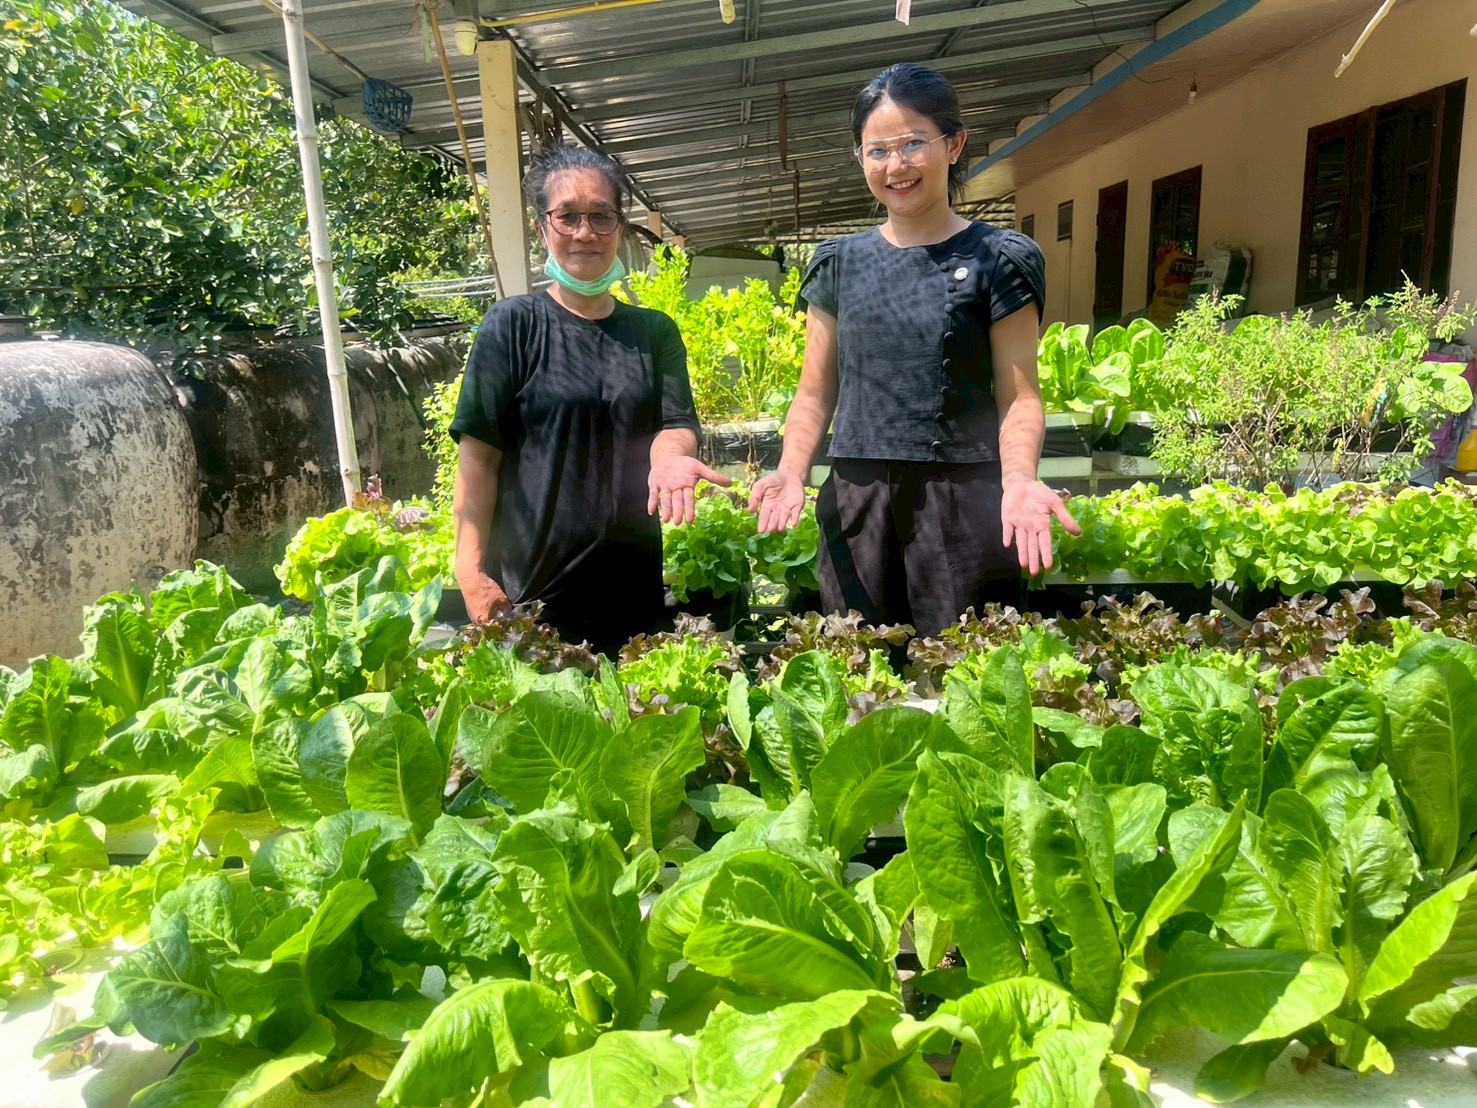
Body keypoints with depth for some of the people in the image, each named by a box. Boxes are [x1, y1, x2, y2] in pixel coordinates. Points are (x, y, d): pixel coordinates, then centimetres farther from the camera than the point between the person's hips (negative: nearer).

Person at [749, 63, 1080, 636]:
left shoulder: (998, 260, 2)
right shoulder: (839, 264, 11)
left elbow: (1018, 395, -2)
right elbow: (815, 393, 10)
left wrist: (1019, 477, -21)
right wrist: (791, 472, -8)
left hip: (962, 501, -2)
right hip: (855, 500, 3)